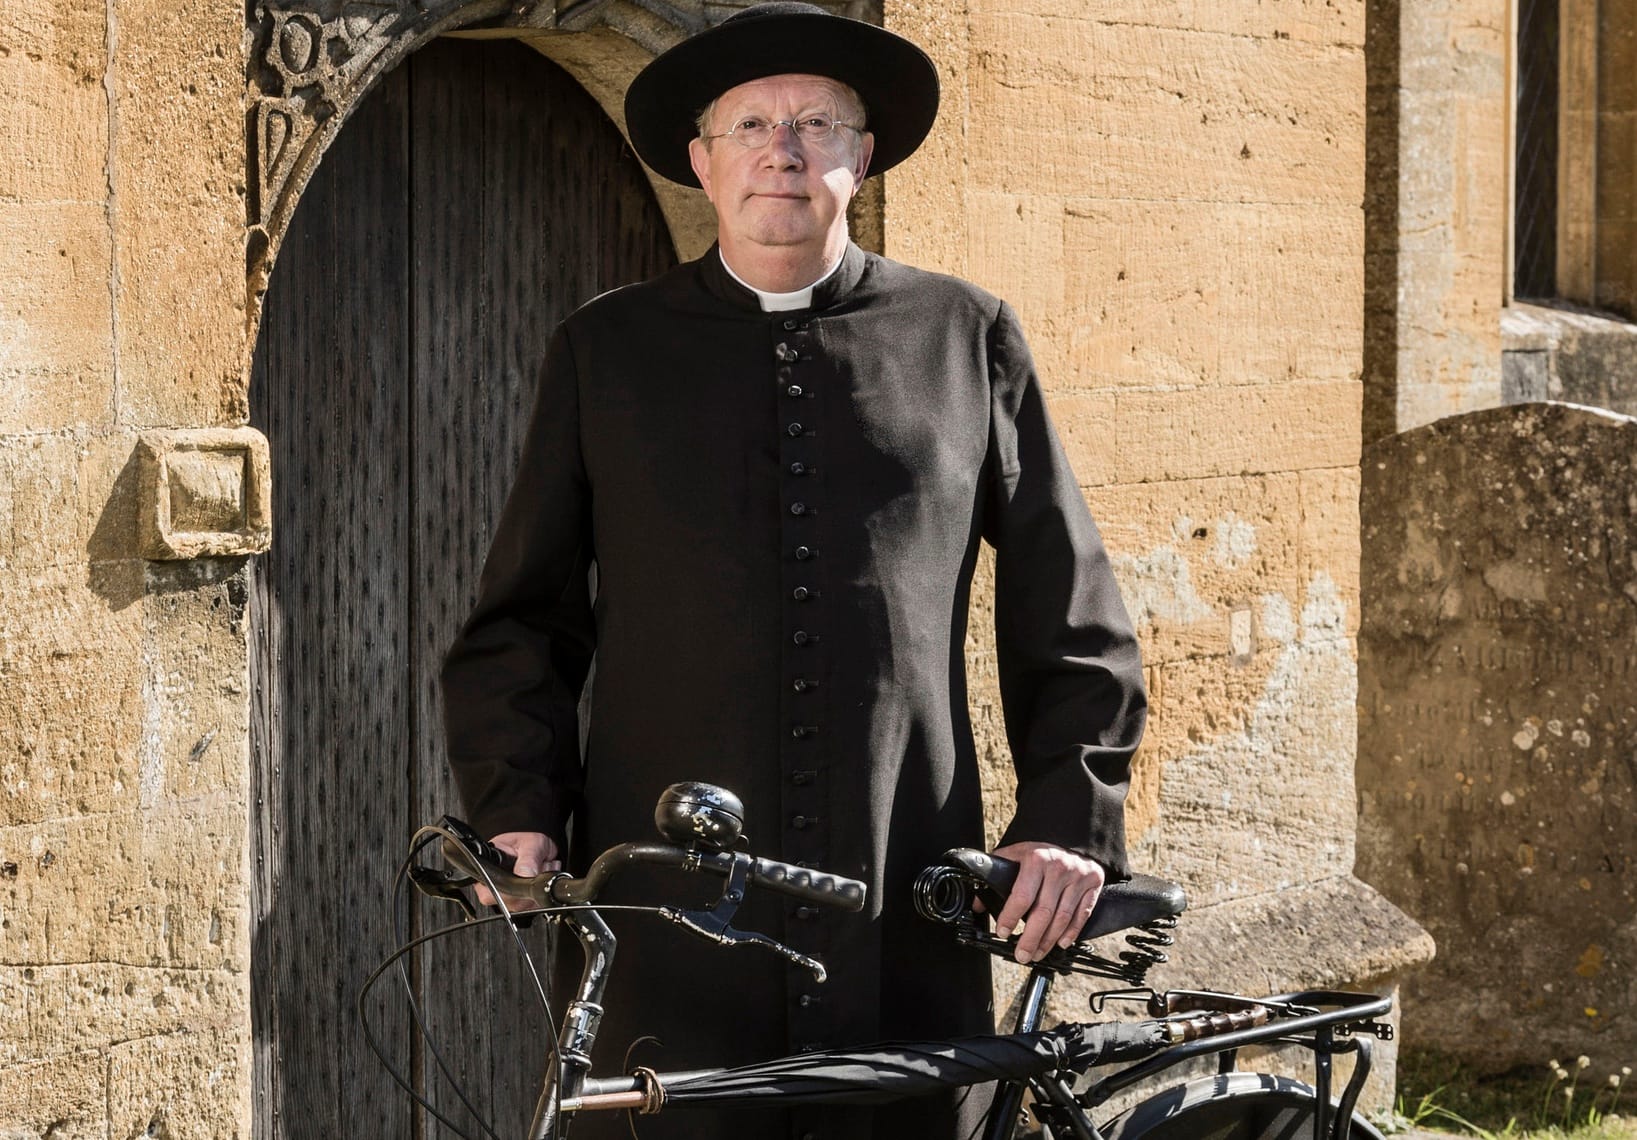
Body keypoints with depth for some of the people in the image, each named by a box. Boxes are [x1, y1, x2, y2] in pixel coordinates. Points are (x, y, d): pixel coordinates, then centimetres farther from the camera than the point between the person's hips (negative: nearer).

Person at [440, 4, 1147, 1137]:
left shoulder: (967, 338, 11)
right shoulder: (607, 350, 12)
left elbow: (1070, 612, 12)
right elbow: (525, 614, 12)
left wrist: (1073, 822, 3)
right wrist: (519, 811, -1)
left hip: (905, 921, 0)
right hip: (662, 915, 0)